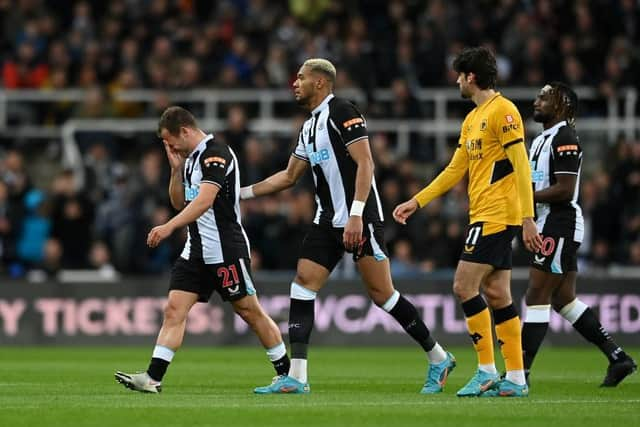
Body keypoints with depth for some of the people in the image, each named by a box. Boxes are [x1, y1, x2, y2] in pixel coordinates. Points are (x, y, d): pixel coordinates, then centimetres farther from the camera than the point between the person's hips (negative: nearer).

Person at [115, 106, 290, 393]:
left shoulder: (217, 154, -15)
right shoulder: (190, 158, 14)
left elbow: (204, 200, -27)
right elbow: (179, 203, 21)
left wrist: (169, 227, -35)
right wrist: (176, 168, 7)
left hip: (225, 249, -8)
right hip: (195, 250, 8)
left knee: (249, 311, -1)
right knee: (174, 309, -4)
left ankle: (286, 374, 12)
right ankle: (153, 378, -11)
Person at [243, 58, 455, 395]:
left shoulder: (341, 112, -10)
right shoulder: (309, 127, 18)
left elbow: (365, 163, -17)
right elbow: (289, 176, 27)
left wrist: (356, 216, -24)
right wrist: (242, 192, 24)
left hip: (360, 219, -9)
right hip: (328, 221, 9)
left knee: (381, 294, -6)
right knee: (303, 284, -3)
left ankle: (438, 359, 8)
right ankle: (296, 377, -6)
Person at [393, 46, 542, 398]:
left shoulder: (503, 111, -11)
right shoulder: (472, 119, 18)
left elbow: (521, 167, -16)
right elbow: (455, 170, 24)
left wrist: (527, 218, -20)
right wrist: (416, 202, 23)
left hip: (496, 216, -9)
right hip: (483, 216, 9)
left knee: (465, 286, -11)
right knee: (496, 294, 6)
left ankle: (487, 371, -7)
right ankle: (515, 378, 6)